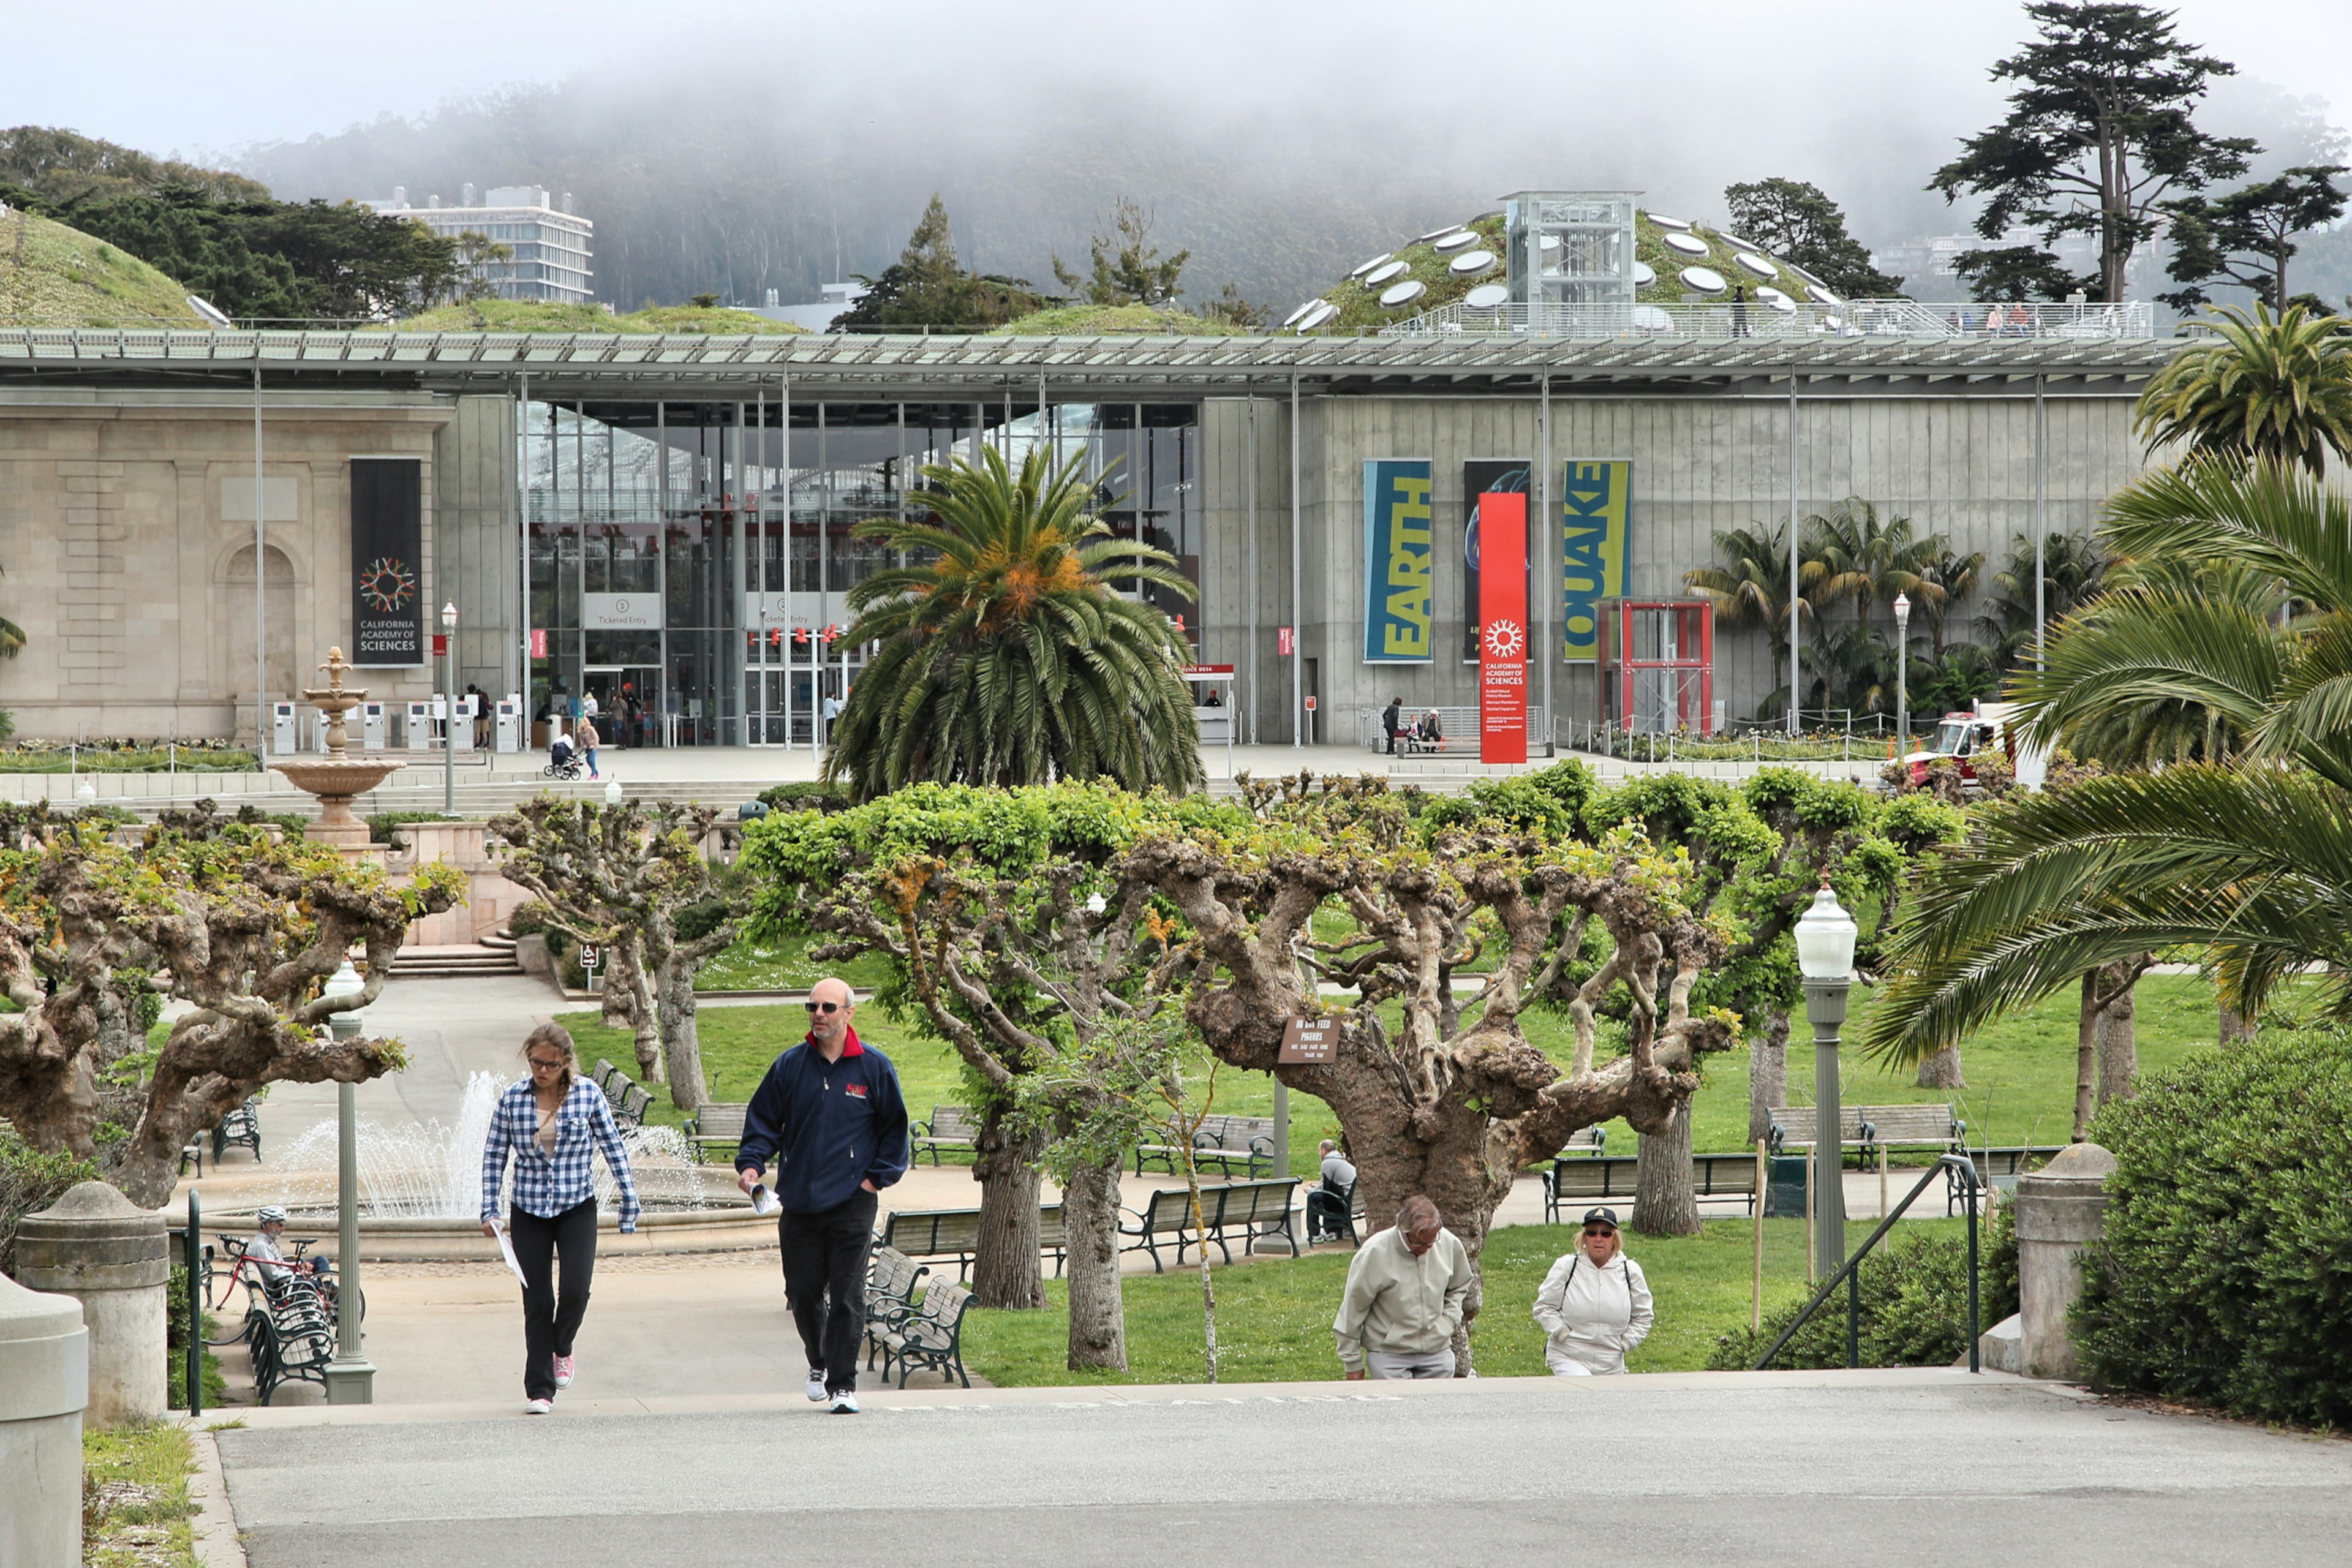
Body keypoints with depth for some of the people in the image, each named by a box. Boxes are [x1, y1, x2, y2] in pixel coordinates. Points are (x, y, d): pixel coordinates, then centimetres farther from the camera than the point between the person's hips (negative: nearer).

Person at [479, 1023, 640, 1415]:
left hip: (577, 1208, -1)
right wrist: (489, 1210, -2)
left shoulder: (588, 1095, -5)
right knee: (537, 1302, 1)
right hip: (529, 1210, 1)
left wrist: (630, 1202, 4)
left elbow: (614, 1148, 3)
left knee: (575, 1289, -15)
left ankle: (562, 1349, 17)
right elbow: (494, 1155, 3)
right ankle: (539, 1390, 10)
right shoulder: (512, 1099, -4)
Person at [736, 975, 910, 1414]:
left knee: (847, 1296, -6)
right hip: (798, 1204, 3)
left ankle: (842, 1383, -1)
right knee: (802, 1292, 8)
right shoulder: (790, 1066, 6)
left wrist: (877, 1177, 0)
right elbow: (763, 1120, 11)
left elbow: (895, 1129, 9)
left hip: (853, 1202, -3)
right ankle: (820, 1362, 33)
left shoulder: (874, 1068, 1)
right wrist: (750, 1163, -5)